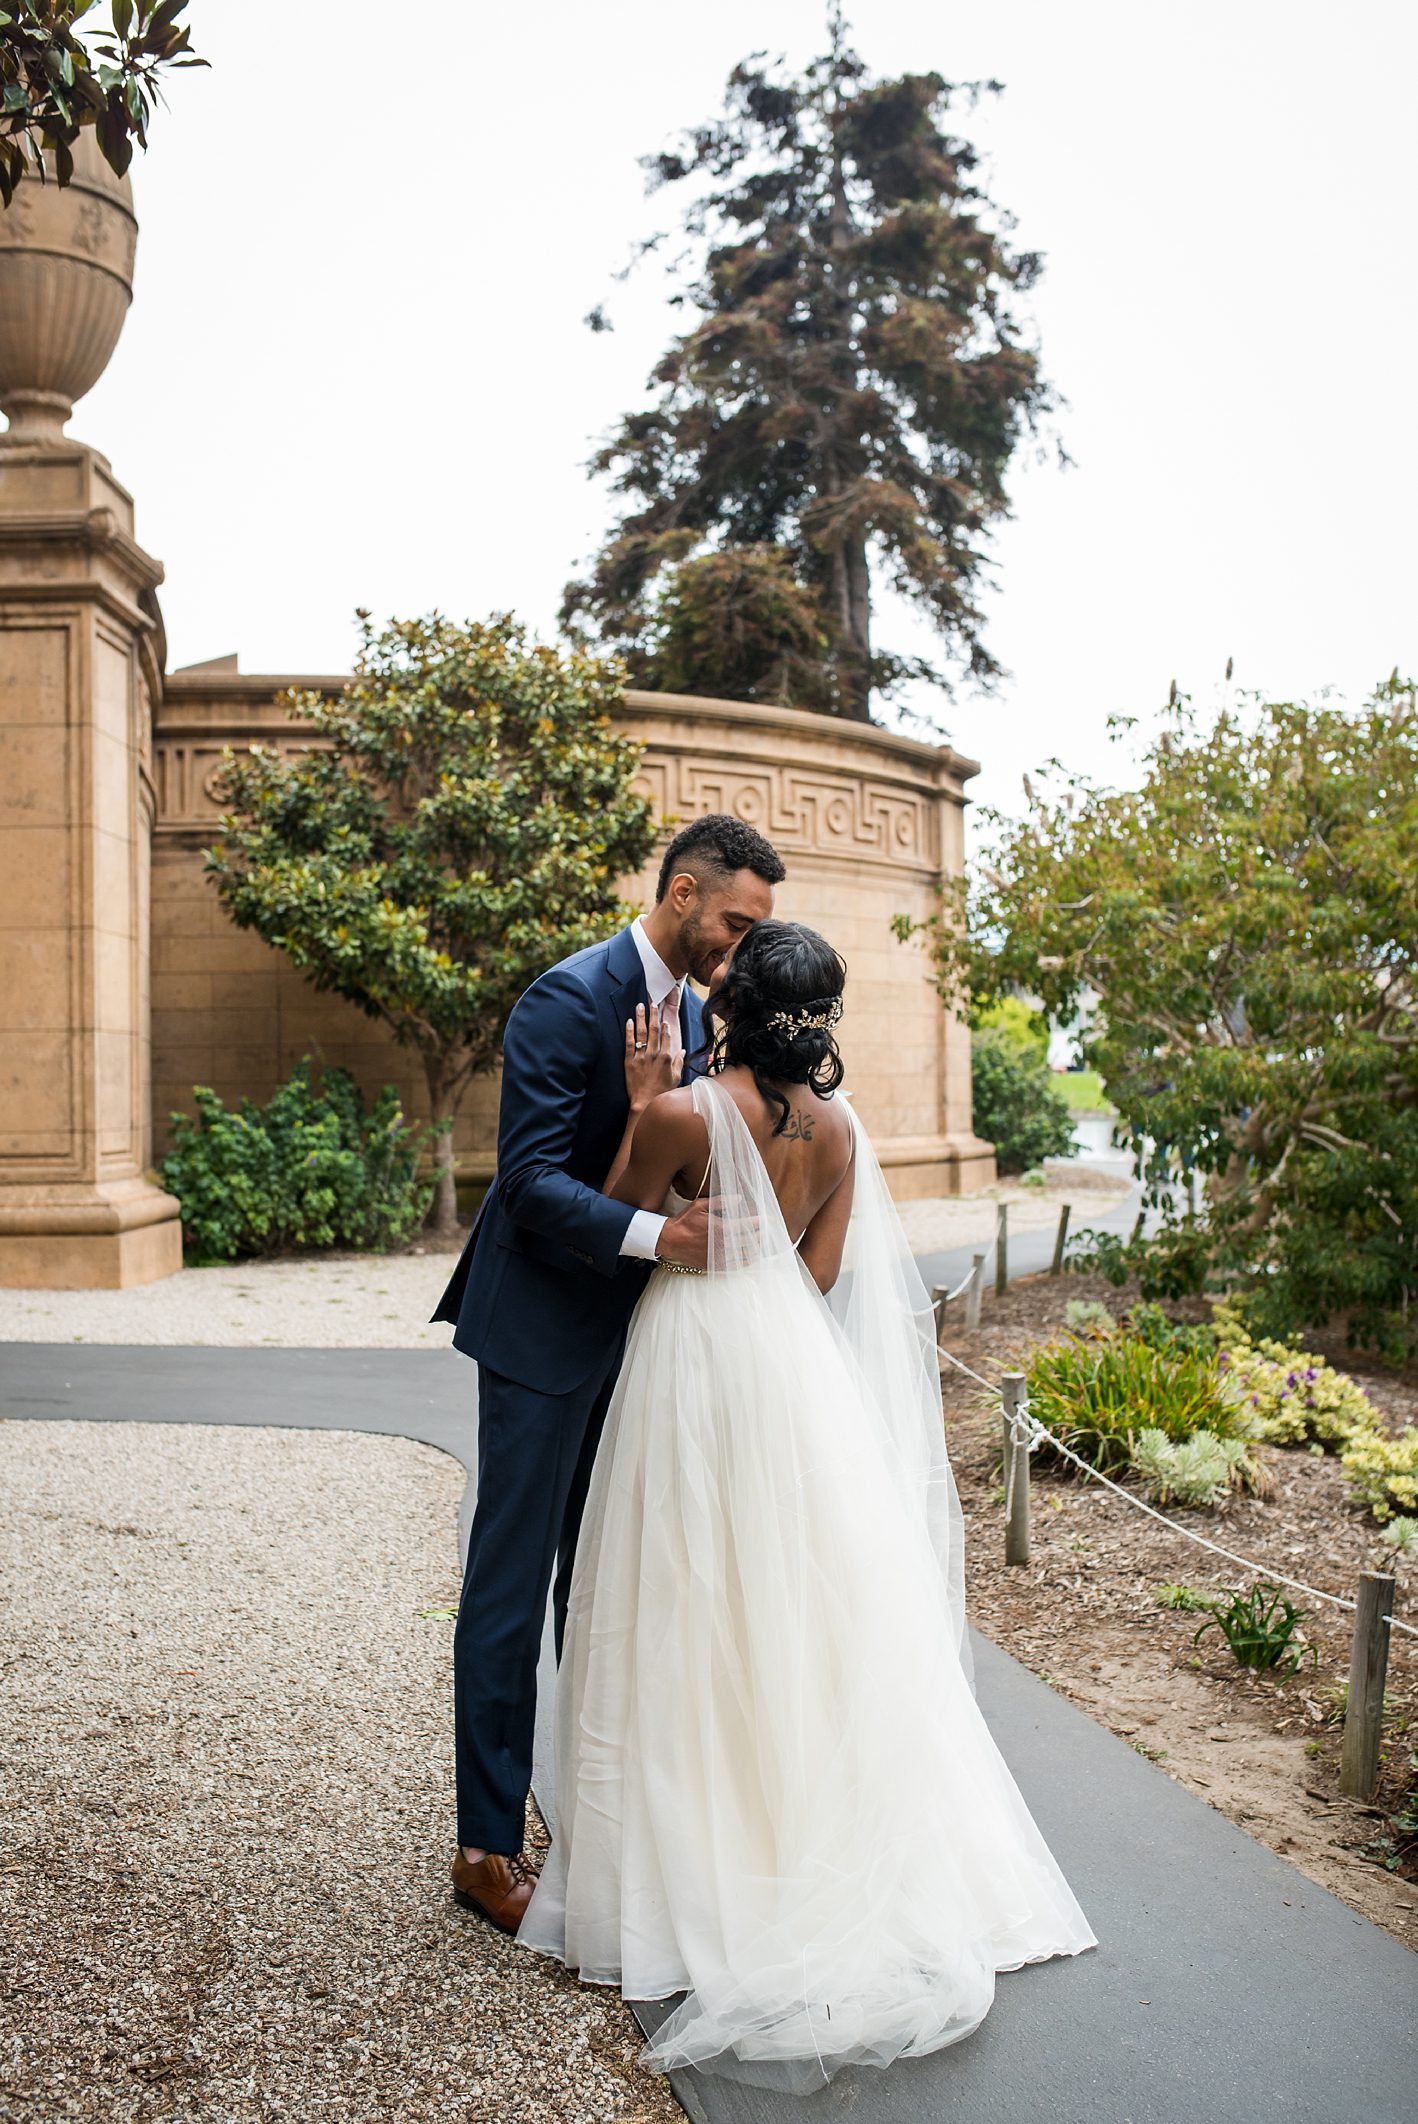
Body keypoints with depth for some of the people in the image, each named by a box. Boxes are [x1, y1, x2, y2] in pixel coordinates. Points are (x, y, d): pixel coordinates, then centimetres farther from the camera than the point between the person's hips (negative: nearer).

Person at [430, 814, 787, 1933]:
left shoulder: (692, 1007, 9)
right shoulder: (569, 998, -17)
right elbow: (533, 1178, -23)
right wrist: (656, 1233, -33)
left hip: (631, 1331, 8)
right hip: (544, 1330, -8)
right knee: (512, 1583, 1)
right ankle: (488, 1843, 13)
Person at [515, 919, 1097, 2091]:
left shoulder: (682, 1111, -18)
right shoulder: (836, 1126, 0)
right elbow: (823, 1271, 5)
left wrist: (640, 1105, -5)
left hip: (698, 1360, -5)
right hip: (793, 1359, 5)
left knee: (692, 1609, 7)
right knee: (810, 1600, 15)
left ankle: (692, 1862, 19)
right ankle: (836, 1850, 27)